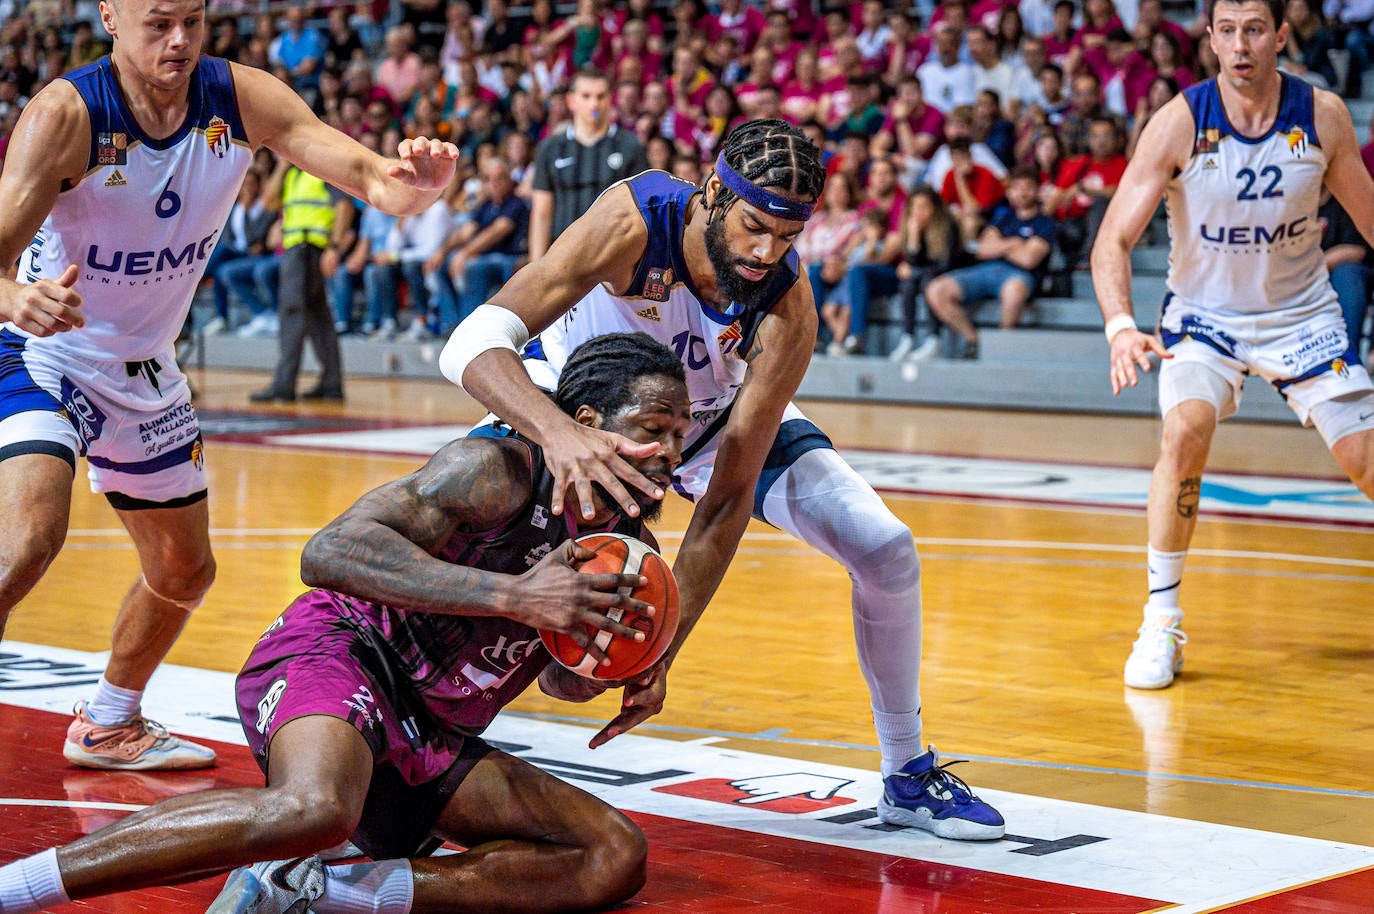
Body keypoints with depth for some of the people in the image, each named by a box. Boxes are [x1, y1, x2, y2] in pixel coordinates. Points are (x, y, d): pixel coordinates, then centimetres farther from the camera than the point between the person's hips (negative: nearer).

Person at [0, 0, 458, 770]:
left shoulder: (242, 100, -14)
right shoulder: (67, 115, -26)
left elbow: (367, 174, -19)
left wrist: (415, 183, -43)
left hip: (142, 371, 6)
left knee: (185, 572, 18)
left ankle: (108, 726, 43)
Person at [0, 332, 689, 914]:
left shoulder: (629, 542, 11)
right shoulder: (499, 465, -12)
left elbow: (566, 683, 26)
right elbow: (329, 554, -24)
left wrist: (593, 662, -1)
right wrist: (515, 596, -28)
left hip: (427, 742, 8)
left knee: (615, 858, -7)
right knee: (312, 810, -41)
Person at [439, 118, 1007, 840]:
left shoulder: (787, 309, -33)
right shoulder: (636, 220, -39)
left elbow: (729, 496, -30)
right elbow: (471, 343, -48)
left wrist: (661, 653, -38)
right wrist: (557, 432, -69)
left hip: (722, 412, 2)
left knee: (884, 547, -12)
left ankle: (908, 778, 11)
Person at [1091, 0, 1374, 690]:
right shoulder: (1179, 123, -20)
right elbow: (1113, 239, -23)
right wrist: (1120, 325, -39)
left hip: (1301, 311, 2)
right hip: (1204, 313, -2)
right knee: (1185, 431, -26)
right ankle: (1160, 622, -13)